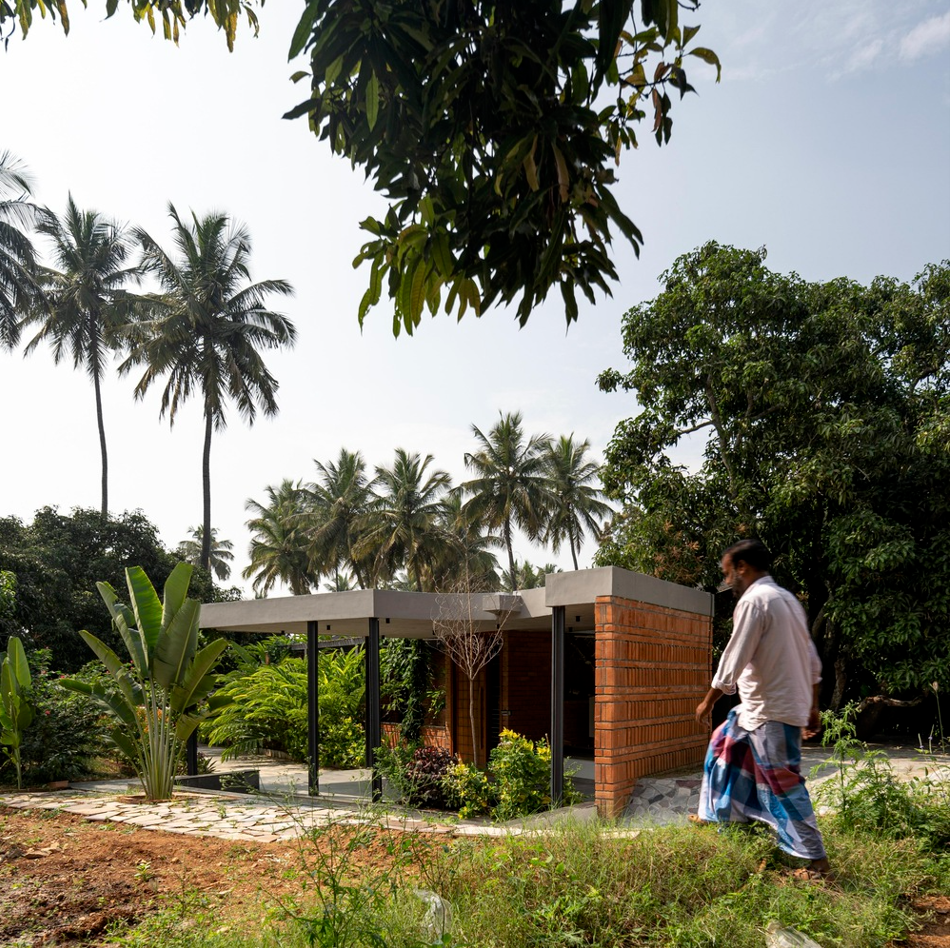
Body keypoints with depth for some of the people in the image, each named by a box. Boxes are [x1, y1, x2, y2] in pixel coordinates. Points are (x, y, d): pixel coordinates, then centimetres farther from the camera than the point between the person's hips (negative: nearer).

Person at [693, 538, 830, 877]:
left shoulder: (754, 600, -17)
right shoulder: (787, 598, 12)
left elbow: (732, 661, -18)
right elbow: (813, 661, 15)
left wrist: (708, 702, -7)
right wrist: (812, 708, 20)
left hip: (771, 712, -10)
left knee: (783, 784, -3)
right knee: (725, 744, 23)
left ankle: (816, 859, 3)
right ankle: (716, 814, 34)